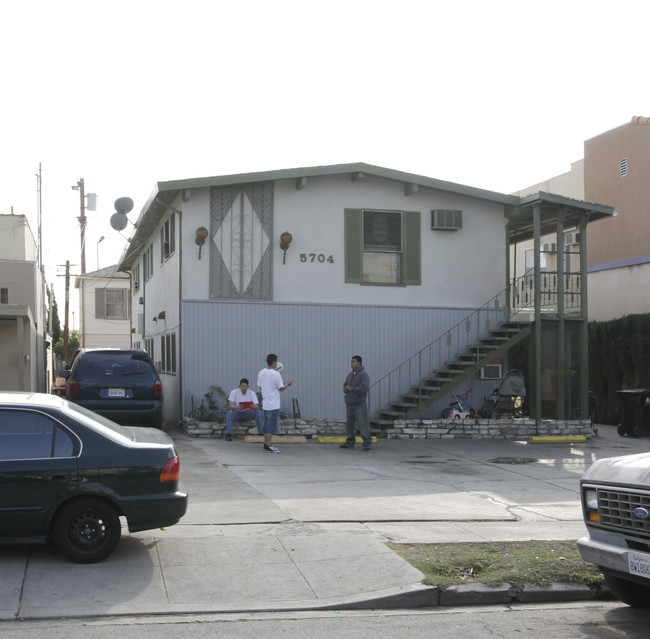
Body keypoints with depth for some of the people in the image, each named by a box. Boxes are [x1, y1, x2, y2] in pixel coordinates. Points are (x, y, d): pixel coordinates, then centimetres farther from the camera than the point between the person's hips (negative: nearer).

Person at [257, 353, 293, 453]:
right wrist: (287, 384, 10)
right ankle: (269, 446, 0)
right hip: (273, 405, -7)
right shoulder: (276, 374, -15)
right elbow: (281, 389, -10)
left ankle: (266, 444, 18)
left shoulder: (261, 373, 4)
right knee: (272, 425, -2)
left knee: (266, 424, 14)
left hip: (265, 403, 7)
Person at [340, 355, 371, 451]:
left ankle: (367, 443, -6)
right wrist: (346, 388, -9)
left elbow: (364, 388, -21)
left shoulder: (364, 374, -10)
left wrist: (351, 389, -15)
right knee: (349, 424, 11)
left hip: (359, 404, -8)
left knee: (363, 424, -8)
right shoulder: (350, 375, 15)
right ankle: (350, 442, 20)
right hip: (349, 404, 8)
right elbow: (345, 386, 15)